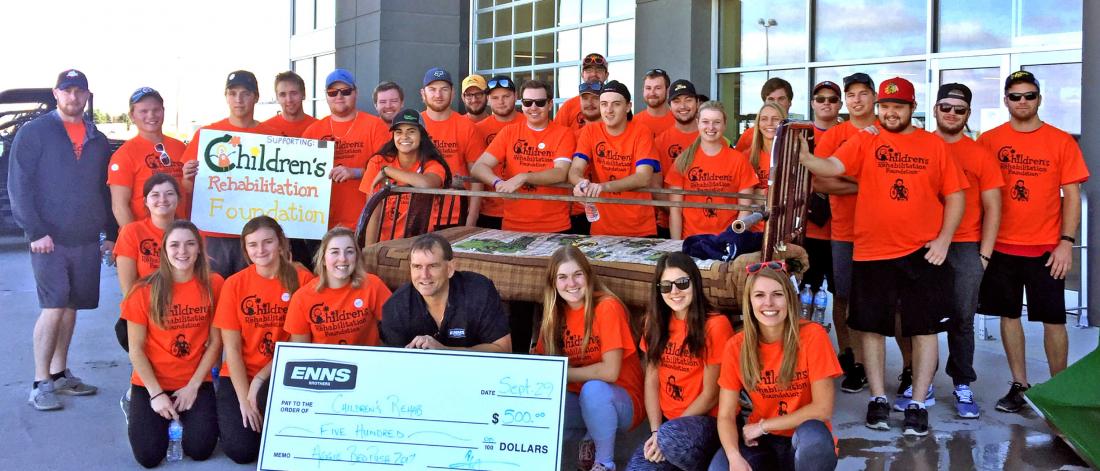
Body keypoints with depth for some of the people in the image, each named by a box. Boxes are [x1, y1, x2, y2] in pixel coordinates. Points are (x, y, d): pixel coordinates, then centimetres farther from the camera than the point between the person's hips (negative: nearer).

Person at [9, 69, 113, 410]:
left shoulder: (98, 141, 13)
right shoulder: (34, 133, -1)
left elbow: (105, 192, 17)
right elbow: (19, 187, -7)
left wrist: (113, 234, 13)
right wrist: (35, 231, -14)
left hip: (87, 241, 5)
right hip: (50, 238, -5)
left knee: (71, 307, 10)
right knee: (53, 308, -10)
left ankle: (59, 374, 21)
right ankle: (40, 384, -3)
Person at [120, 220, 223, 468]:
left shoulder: (213, 285, -6)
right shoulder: (144, 291, -10)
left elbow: (215, 341, -2)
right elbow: (136, 349, -6)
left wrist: (193, 385, -9)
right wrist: (156, 394, -13)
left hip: (196, 382, 1)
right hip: (151, 382, -1)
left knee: (200, 449, -16)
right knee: (149, 455, -16)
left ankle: (185, 412, 17)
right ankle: (139, 409, 18)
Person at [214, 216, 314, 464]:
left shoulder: (302, 279, -8)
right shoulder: (234, 284, -5)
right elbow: (232, 348, -5)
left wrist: (260, 379, -15)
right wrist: (244, 400, -12)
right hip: (239, 376, 1)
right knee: (241, 450, -17)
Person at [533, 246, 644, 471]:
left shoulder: (607, 307, -18)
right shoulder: (556, 313, 1)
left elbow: (610, 371, -23)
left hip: (619, 403, -5)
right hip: (579, 402, 5)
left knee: (593, 388, -37)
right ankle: (590, 440, 6)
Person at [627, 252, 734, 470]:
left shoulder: (715, 325, -12)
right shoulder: (656, 321, 6)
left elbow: (710, 395, -11)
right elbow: (651, 380, 4)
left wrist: (664, 434, -16)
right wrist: (655, 431, -10)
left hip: (708, 421, -4)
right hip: (667, 422, 4)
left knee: (670, 436, -35)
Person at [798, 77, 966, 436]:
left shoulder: (934, 145, 5)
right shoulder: (864, 142, 4)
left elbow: (954, 196, 5)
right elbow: (833, 167, -12)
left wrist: (944, 239, -5)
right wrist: (805, 158, -32)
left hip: (922, 254, 0)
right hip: (871, 252, 0)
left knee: (924, 328, 3)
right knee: (871, 327, 7)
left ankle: (917, 404, 14)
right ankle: (878, 398, 22)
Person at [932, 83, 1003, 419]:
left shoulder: (980, 155, 7)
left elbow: (992, 208, 7)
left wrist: (984, 254, -1)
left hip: (965, 248, 0)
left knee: (962, 319, 2)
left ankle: (963, 386, 10)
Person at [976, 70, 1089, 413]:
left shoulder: (1061, 141, 0)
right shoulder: (989, 140, 2)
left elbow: (1071, 195, 0)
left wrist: (1066, 242, -8)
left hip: (1046, 249, -1)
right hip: (1001, 246, 2)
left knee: (1053, 320, 2)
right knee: (1008, 315, 9)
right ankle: (1019, 385, 22)